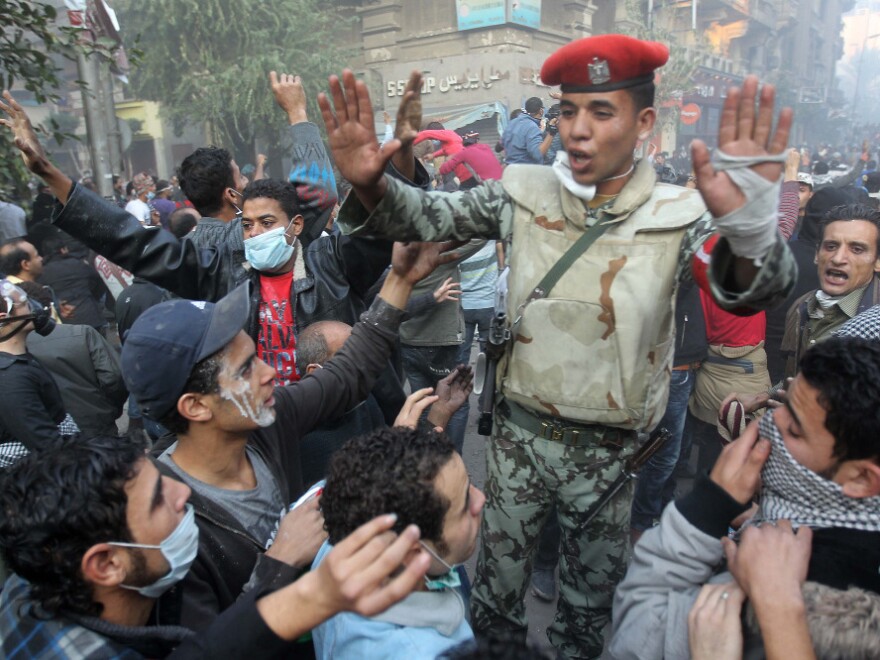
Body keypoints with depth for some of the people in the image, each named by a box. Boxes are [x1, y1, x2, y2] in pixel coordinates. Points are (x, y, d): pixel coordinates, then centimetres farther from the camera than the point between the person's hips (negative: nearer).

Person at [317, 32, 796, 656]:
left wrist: (750, 233, -49)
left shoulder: (679, 216, -12)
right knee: (496, 588, 21)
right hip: (518, 434, 1)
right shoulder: (525, 194, -7)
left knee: (590, 601, 24)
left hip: (609, 454, 0)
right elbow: (426, 215, -8)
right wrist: (370, 186, -30)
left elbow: (750, 291, -26)